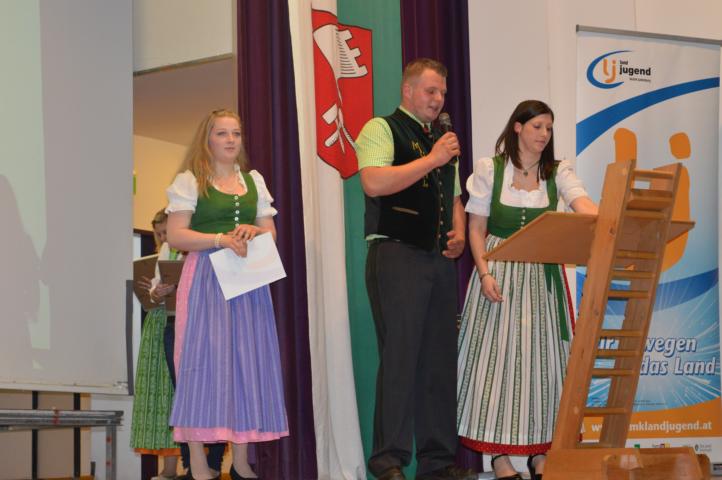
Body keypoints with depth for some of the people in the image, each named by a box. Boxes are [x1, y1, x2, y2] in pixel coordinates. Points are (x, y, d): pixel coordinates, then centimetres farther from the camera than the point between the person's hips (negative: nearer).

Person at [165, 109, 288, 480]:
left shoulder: (254, 180, 17)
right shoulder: (189, 181, 1)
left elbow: (271, 232, 16)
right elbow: (176, 236, -8)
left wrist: (254, 231, -7)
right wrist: (220, 239, -20)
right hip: (206, 277, -5)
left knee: (246, 359, 3)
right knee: (204, 358, -9)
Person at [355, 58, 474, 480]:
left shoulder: (442, 139, 22)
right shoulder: (381, 129, -1)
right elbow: (374, 183, -17)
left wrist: (459, 233, 8)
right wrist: (431, 159, -13)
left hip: (440, 258, 7)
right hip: (397, 254, -7)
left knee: (440, 358, 6)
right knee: (400, 356, -9)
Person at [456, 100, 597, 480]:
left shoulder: (557, 172, 2)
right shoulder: (489, 169, -2)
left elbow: (583, 205, -17)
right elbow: (476, 228, 0)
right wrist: (485, 273, -13)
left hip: (542, 274, 2)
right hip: (500, 271, -2)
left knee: (541, 356, 4)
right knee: (499, 355, -3)